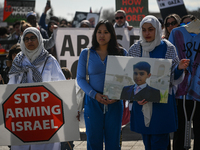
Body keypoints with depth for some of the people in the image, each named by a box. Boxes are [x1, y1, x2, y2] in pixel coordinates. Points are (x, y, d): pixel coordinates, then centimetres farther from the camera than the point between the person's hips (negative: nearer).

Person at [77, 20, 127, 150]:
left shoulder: (121, 53, 6)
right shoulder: (86, 54, 5)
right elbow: (80, 78, 2)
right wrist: (95, 95, -13)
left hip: (114, 104, 0)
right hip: (93, 103, 0)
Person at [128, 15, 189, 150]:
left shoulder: (167, 48, 0)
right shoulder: (135, 49, 6)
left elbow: (173, 76, 1)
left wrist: (179, 68, -22)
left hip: (162, 101, -3)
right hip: (142, 103, 3)